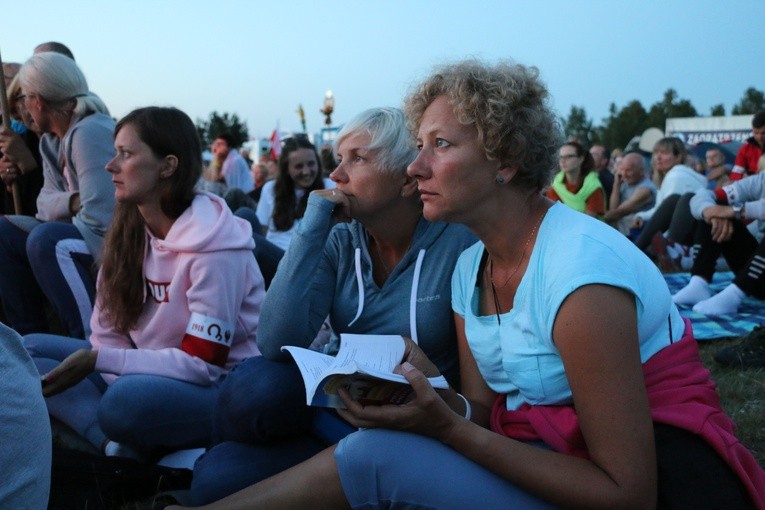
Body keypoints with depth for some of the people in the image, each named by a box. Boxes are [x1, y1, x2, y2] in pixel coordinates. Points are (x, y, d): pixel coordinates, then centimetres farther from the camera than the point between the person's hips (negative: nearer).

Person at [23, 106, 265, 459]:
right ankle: (123, 449, -17)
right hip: (152, 370, 8)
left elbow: (202, 364, -22)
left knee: (128, 401, -38)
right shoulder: (129, 230, 1)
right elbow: (108, 328, 4)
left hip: (222, 388, -8)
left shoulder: (214, 250, -21)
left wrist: (96, 359, -20)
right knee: (26, 351, -3)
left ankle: (130, 447, -5)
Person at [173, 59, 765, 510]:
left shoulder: (581, 276, -24)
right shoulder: (470, 269, 2)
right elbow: (485, 413, 4)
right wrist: (441, 397, -20)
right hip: (541, 455, 7)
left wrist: (447, 426, -27)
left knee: (374, 458, -24)